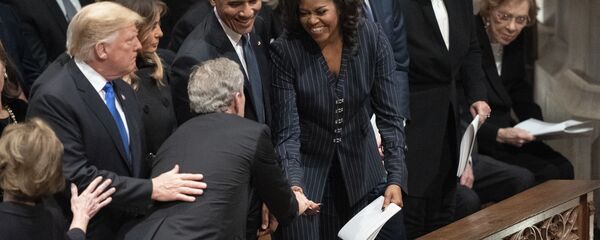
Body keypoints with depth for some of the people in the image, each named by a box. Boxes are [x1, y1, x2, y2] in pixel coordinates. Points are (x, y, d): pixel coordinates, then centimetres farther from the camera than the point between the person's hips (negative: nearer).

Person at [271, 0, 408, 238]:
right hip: (307, 169, -2)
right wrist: (293, 184, -31)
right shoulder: (285, 50, -19)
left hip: (360, 168, 2)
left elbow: (390, 115, -13)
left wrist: (395, 179, -21)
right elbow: (287, 131, -17)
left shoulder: (372, 38, -14)